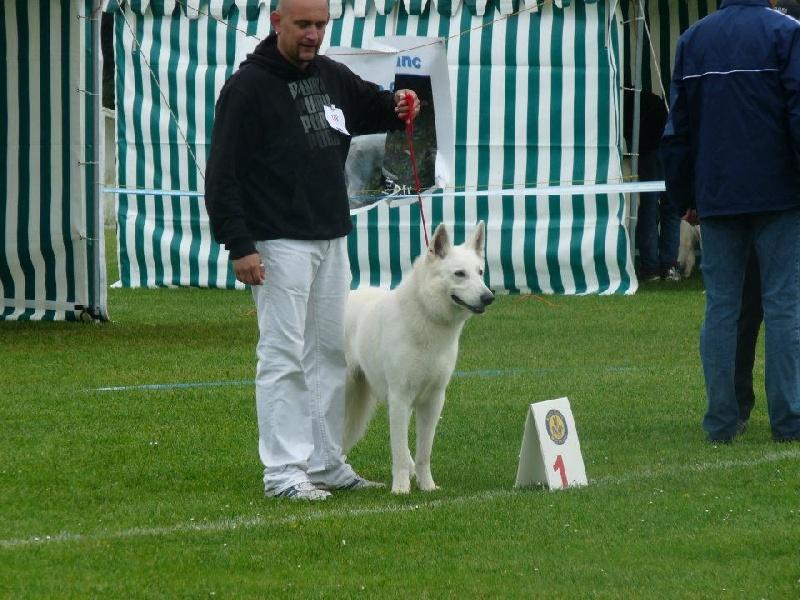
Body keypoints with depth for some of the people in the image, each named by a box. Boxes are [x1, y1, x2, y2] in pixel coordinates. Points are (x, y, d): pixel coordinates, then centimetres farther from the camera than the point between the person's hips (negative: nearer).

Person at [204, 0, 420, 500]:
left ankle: (327, 463, 18)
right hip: (279, 244, -8)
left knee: (331, 352, 11)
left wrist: (401, 106, 0)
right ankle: (283, 472, -7)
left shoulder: (333, 77, 11)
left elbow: (373, 103, 26)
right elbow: (222, 172, -13)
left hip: (332, 239, 8)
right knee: (283, 356, -8)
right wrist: (239, 245, -19)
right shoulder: (249, 87, -10)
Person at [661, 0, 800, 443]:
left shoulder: (692, 39, 10)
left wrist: (685, 197, 17)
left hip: (716, 199, 4)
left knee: (720, 306, 6)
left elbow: (678, 126, 12)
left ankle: (721, 420, 4)